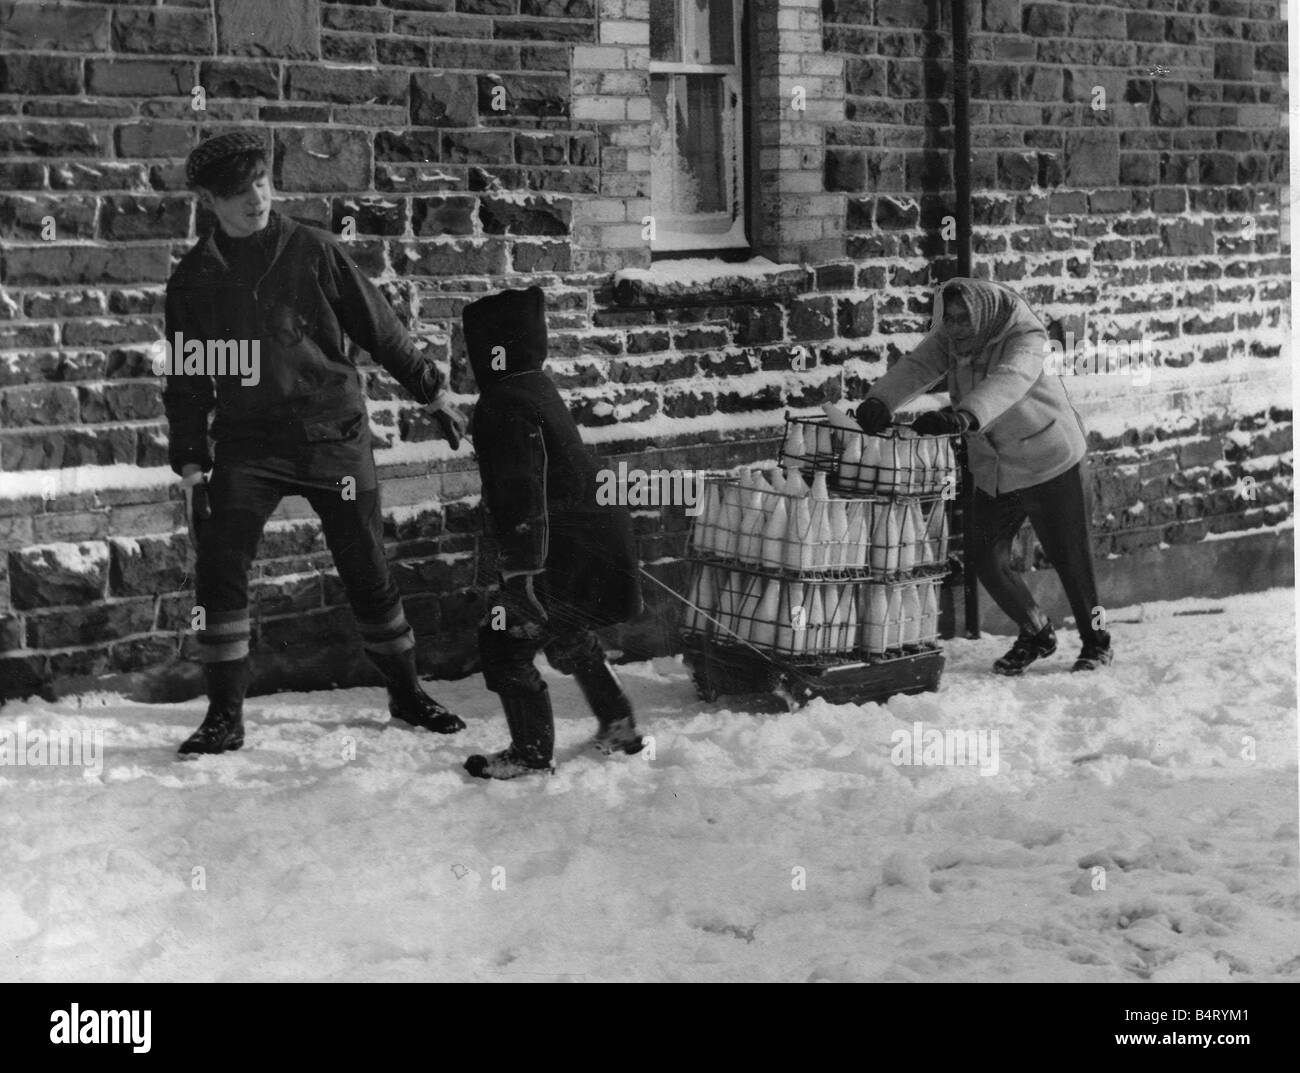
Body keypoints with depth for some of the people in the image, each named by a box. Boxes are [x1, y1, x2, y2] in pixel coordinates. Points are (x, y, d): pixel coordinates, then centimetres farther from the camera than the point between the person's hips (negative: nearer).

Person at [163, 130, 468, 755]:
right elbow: (187, 377, 9)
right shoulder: (193, 278, 4)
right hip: (247, 445, 1)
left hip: (333, 434, -1)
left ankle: (406, 694, 23)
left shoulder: (312, 252, -2)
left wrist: (431, 391, 10)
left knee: (367, 573, 4)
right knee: (218, 569, -12)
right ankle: (225, 715, -1)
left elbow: (379, 328, 6)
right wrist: (190, 461, 3)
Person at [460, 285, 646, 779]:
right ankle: (618, 728, 38)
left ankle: (531, 752, 9)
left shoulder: (505, 405, -20)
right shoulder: (537, 387, 12)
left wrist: (520, 574, -28)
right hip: (602, 541, 10)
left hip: (572, 558, -10)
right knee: (567, 634, 30)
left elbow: (524, 498, -27)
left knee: (505, 642, -1)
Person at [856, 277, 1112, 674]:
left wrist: (963, 417, -60)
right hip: (993, 472, 6)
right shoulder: (948, 339, -7)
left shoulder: (1026, 337, -24)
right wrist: (879, 402, -42)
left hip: (1052, 465, -6)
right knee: (987, 560, 4)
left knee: (1071, 559, 3)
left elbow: (1008, 382, -43)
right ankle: (1036, 635, 28)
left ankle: (1096, 642, 26)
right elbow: (916, 367, -21)